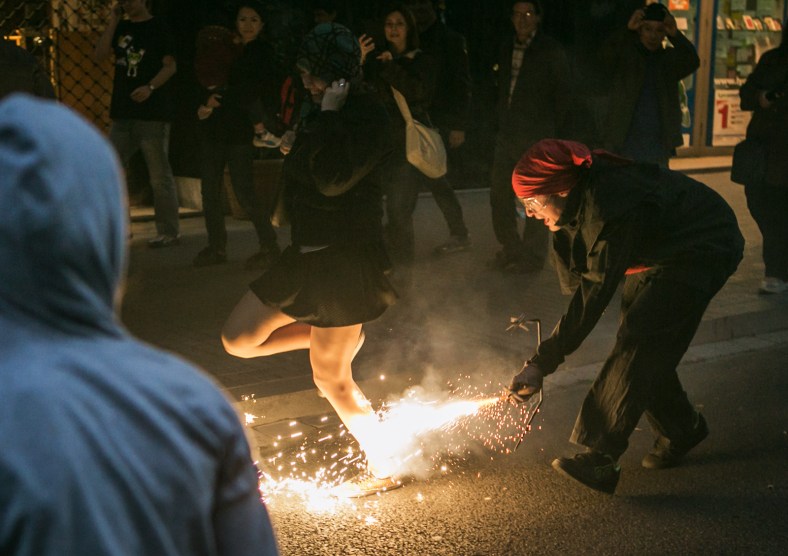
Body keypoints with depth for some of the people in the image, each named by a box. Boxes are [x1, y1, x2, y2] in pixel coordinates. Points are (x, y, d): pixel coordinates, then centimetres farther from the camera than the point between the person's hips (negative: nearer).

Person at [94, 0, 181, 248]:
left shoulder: (157, 28, 0)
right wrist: (113, 20, 1)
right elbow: (99, 55, 4)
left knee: (160, 176, -3)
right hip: (123, 112, 6)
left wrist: (150, 87, -23)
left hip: (153, 113, -6)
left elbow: (170, 65, -8)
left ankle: (169, 233, 3)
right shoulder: (121, 28, 15)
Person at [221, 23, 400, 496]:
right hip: (308, 253, 9)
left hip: (345, 257, -9)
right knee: (238, 339, 10)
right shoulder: (326, 112, 10)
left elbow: (332, 179, -30)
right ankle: (343, 335, 21)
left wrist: (328, 114, -24)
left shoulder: (368, 114, -16)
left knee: (332, 381, 0)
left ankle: (384, 471, 19)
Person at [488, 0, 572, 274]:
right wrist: (501, 123, 11)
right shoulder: (507, 47, 11)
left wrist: (556, 136, -8)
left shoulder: (551, 51, -5)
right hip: (507, 136, 6)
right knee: (500, 193, 9)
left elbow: (563, 96, -4)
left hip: (537, 138, -6)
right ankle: (510, 249, 23)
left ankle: (532, 256, 10)